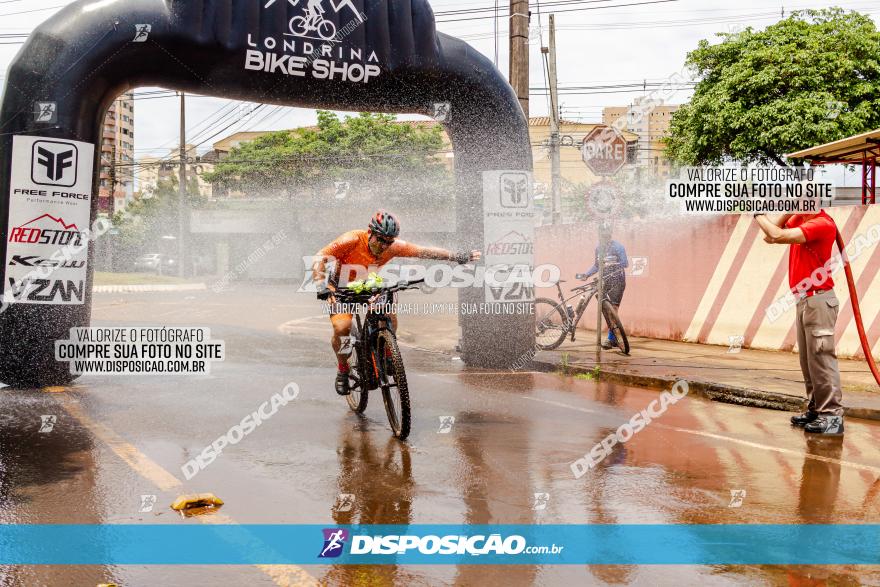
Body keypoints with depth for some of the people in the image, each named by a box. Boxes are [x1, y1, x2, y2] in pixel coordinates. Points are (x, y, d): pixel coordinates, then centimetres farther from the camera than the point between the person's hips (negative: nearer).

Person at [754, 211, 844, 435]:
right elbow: (769, 238, 15)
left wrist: (759, 215, -6)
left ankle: (832, 415, -7)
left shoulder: (822, 223, -14)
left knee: (821, 358, -9)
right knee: (807, 361, 11)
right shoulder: (797, 220, 12)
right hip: (803, 300, 9)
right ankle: (816, 409, 17)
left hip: (819, 300, -9)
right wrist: (788, 213, 5)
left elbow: (778, 236, -22)